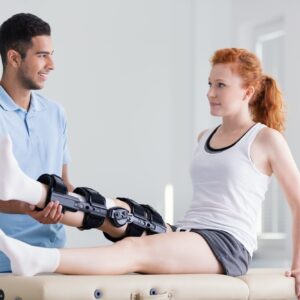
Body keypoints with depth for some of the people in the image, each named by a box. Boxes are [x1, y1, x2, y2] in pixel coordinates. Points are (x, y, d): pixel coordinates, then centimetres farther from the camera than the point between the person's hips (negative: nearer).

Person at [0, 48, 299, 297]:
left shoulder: (266, 140, 2)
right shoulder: (204, 138, 22)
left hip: (227, 245, -7)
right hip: (187, 236, 7)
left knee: (135, 249, -32)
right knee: (113, 212, -20)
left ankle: (37, 260, -54)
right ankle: (26, 189, -40)